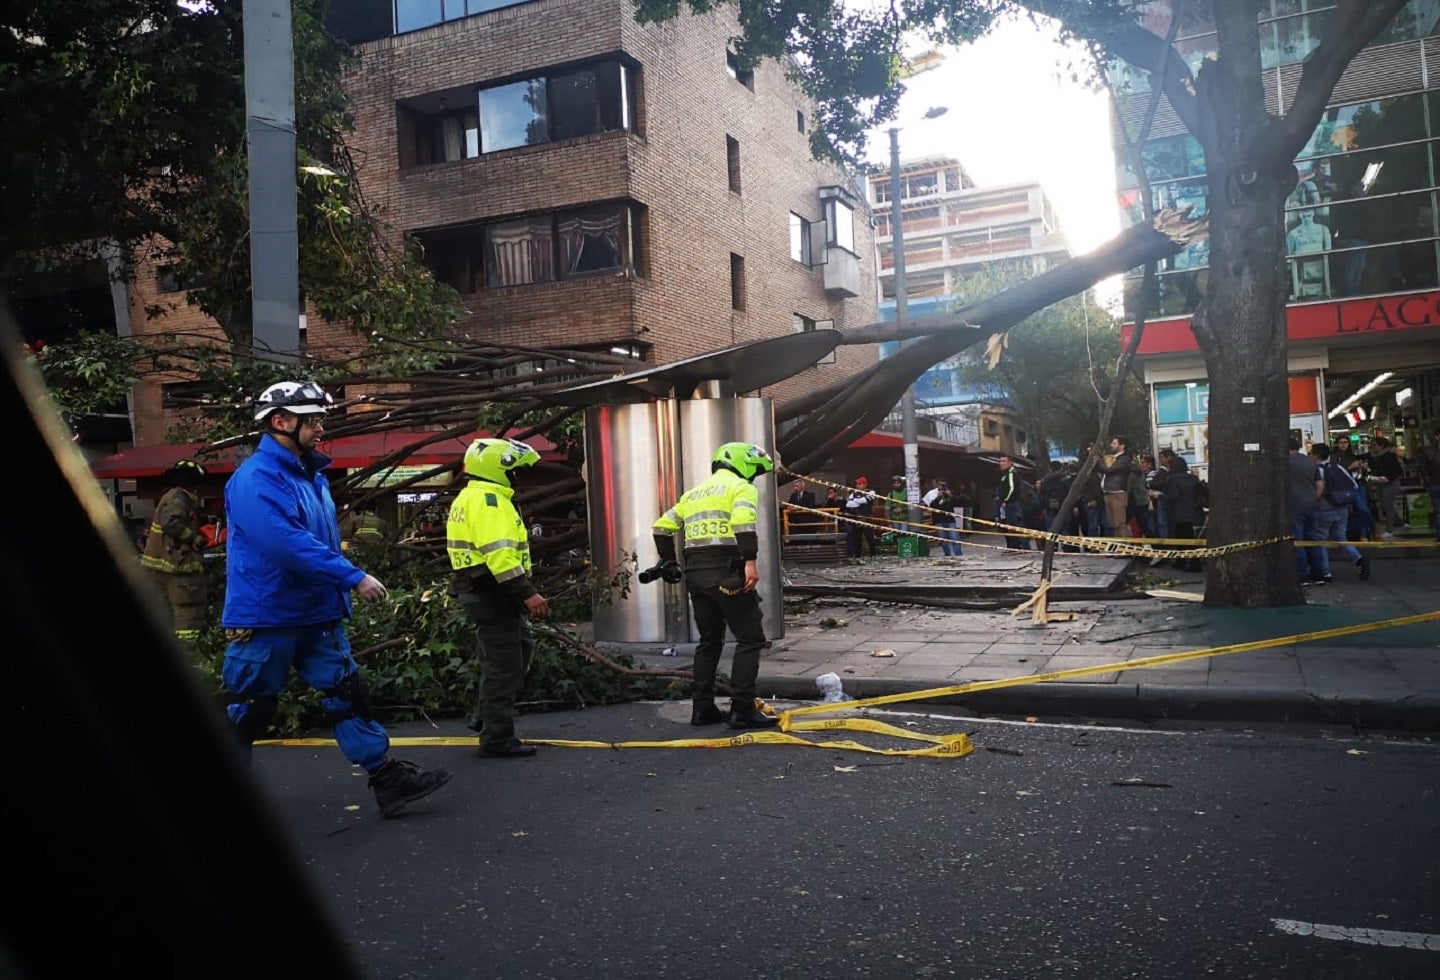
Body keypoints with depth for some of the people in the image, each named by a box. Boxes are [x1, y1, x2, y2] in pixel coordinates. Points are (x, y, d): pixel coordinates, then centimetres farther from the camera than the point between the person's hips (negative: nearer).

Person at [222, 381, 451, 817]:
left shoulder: (311, 474, 13)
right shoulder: (257, 478, -17)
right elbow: (289, 543, -29)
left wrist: (339, 593, 22)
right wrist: (353, 578, -27)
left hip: (317, 614, 8)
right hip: (265, 619, -8)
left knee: (347, 694, 6)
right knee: (248, 711, 4)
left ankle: (388, 779, 9)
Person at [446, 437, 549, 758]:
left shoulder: (469, 498, 17)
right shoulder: (488, 500, -17)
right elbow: (498, 553, -27)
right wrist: (527, 593, -29)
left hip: (480, 590, 11)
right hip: (492, 592, -11)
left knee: (517, 650, 21)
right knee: (504, 665, -3)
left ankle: (484, 716, 29)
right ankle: (497, 738, 5)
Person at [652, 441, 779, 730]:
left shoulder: (693, 493, 24)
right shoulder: (741, 487, 2)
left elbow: (662, 527, 22)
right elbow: (743, 522, -18)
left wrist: (669, 562, 27)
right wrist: (751, 561, -23)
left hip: (695, 573, 7)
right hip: (726, 571, -7)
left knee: (710, 640, 18)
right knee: (750, 639, -1)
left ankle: (703, 708, 20)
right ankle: (742, 711, -4)